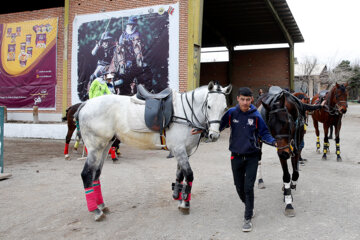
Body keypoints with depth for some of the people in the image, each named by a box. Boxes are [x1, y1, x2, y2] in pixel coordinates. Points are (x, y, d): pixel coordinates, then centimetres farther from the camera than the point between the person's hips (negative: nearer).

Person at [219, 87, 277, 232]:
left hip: (252, 157, -2)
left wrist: (274, 142, -19)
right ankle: (249, 207, 43)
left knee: (248, 187, -5)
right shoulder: (231, 113, -6)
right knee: (239, 187, 14)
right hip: (236, 157, 2)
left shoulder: (256, 116, -8)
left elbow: (264, 133, -2)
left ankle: (248, 218, 9)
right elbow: (219, 126, 3)